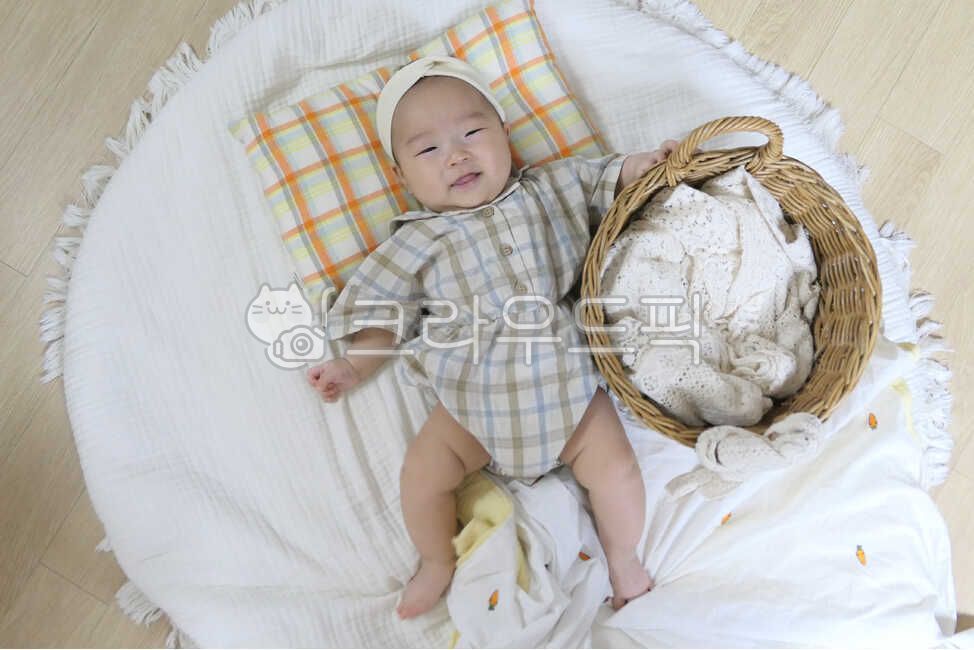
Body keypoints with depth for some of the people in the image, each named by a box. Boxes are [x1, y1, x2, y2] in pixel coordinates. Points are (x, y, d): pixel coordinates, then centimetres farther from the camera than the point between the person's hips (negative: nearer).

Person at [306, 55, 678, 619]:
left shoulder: (551, 189, 6)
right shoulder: (418, 244, 2)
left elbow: (601, 181, 15)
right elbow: (390, 316, 8)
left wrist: (642, 166, -3)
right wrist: (354, 367, 0)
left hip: (566, 385, 0)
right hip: (474, 400, 1)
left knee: (617, 471, -12)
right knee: (421, 472, -9)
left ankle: (624, 561, 20)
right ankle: (440, 563, 22)